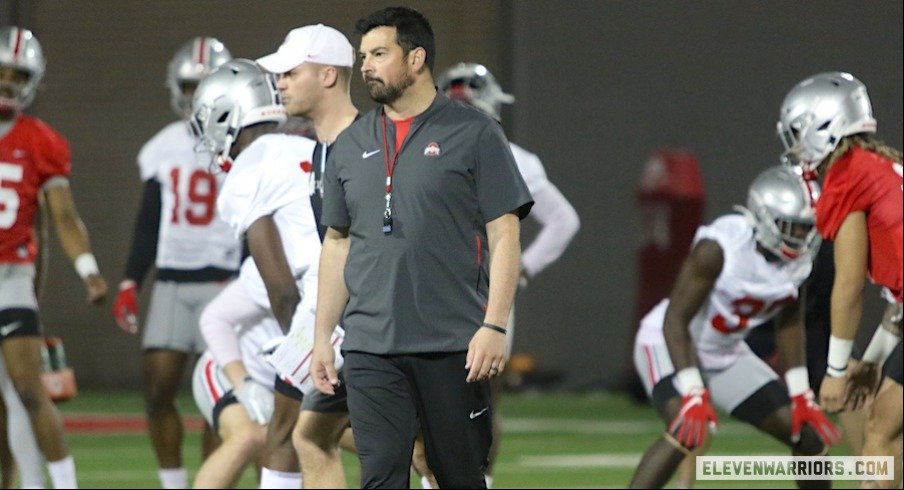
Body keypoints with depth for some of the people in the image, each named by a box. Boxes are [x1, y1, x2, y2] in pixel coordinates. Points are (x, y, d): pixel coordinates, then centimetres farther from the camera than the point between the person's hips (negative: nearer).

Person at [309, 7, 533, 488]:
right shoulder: (350, 145, 14)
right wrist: (322, 336, 14)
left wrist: (494, 326, -13)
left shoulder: (473, 134, 0)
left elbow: (503, 236, -4)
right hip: (370, 350, 3)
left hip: (453, 345, -3)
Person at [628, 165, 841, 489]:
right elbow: (676, 320, -28)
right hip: (669, 343, -7)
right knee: (687, 432, -34)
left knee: (808, 436, 3)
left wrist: (801, 395, 5)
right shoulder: (719, 248, -30)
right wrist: (693, 394, -34)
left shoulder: (799, 260, -9)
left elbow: (789, 323, 7)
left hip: (726, 353, 7)